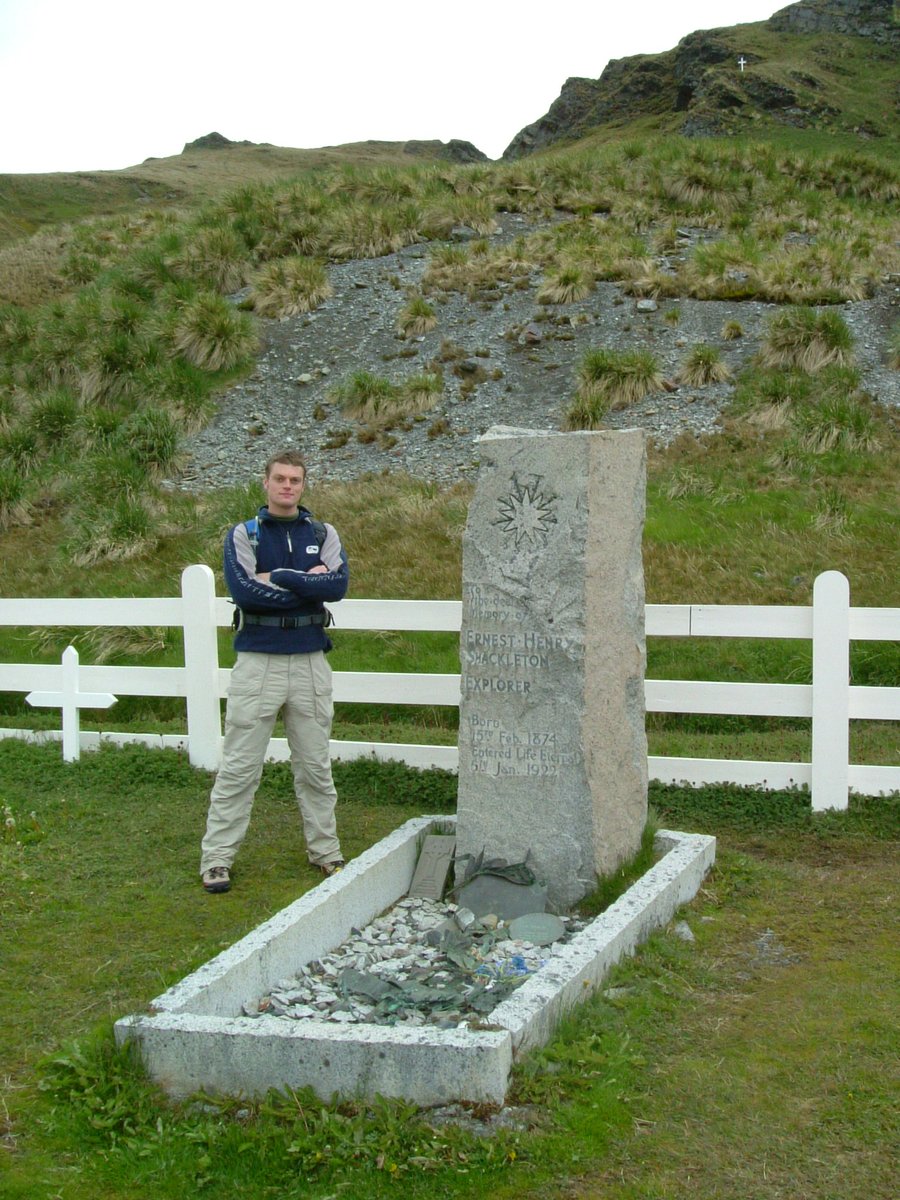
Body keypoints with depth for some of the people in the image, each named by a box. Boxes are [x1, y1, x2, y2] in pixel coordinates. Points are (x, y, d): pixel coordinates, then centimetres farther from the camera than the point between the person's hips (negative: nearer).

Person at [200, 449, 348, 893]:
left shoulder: (323, 535, 9)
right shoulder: (242, 535, 2)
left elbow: (339, 584, -9)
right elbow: (243, 590, -15)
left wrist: (278, 578, -13)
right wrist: (308, 585, -11)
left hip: (310, 662, 3)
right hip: (258, 662, -2)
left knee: (315, 767, 11)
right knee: (238, 768, -1)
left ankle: (325, 851, 22)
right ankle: (216, 859, 5)